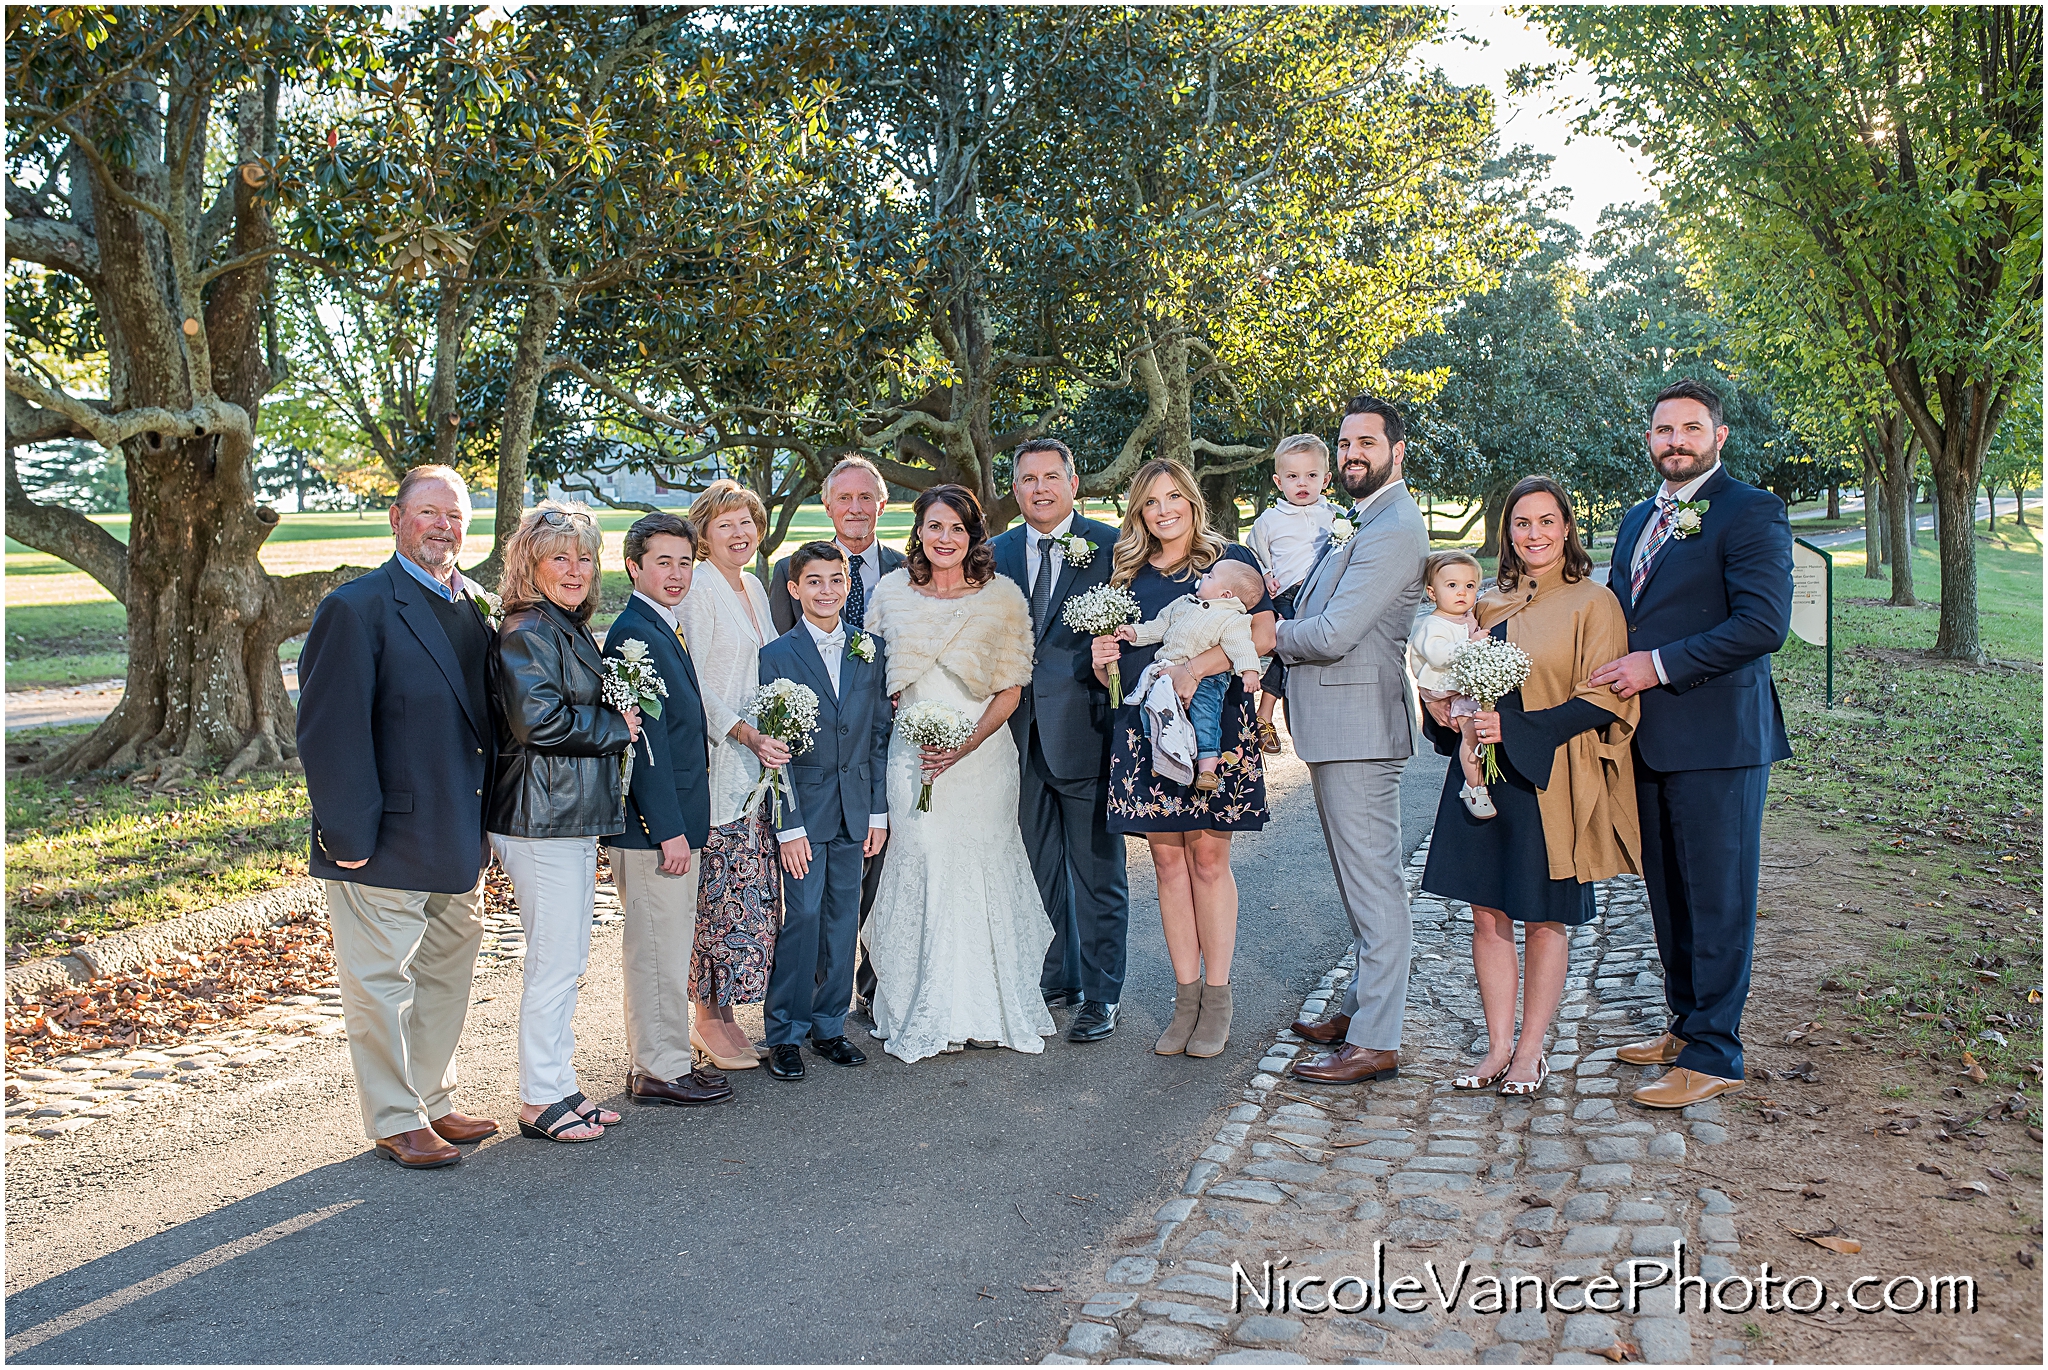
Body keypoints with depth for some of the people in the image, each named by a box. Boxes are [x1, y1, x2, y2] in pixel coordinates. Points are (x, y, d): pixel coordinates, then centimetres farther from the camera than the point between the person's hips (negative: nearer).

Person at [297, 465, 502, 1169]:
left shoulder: (474, 606, 10)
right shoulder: (357, 608, -12)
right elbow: (329, 731, -16)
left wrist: (487, 823, 10)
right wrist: (349, 836, -18)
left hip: (461, 841, 8)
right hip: (389, 843, -7)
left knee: (447, 974, 18)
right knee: (382, 984, 5)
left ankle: (433, 1100, 34)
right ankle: (395, 1120, 20)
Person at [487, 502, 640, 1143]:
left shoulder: (572, 630, 16)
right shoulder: (527, 632, -14)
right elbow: (537, 719, -24)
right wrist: (616, 727, -13)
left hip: (573, 818, 10)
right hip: (543, 822, -10)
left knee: (566, 960, 15)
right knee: (553, 963, -2)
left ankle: (559, 1089, 26)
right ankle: (540, 1102, 10)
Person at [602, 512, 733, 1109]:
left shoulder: (662, 630, 14)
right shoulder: (633, 634, -16)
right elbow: (645, 741, -21)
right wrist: (669, 830, -21)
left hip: (673, 819, 10)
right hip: (654, 822, -10)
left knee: (659, 944, 18)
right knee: (661, 947, 0)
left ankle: (650, 1059, 30)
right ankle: (663, 1067, 12)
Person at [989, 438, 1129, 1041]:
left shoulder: (1111, 546, -3)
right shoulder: (999, 552, 10)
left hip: (1084, 729, -4)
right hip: (1021, 733, 5)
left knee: (1097, 872, 5)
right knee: (1038, 870, 15)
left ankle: (1100, 996, 16)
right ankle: (1056, 979, 30)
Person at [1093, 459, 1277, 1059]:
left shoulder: (1230, 558, 3)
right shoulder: (1125, 573, 15)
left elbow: (1263, 634, -9)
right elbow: (1111, 670, 21)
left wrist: (1195, 667, -20)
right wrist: (1103, 662, -2)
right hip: (1143, 727, 4)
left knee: (1207, 855, -2)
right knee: (1168, 858, 5)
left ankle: (1216, 999, 9)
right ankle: (1186, 998, 13)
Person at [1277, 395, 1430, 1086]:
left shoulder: (1394, 529, -16)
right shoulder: (1365, 523, 19)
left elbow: (1333, 634, -22)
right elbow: (1324, 619, 19)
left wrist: (1272, 633, -4)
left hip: (1358, 728, -11)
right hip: (1340, 726, 11)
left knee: (1373, 885, -5)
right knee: (1360, 880, 18)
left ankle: (1375, 1043, 1)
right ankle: (1360, 1008, 30)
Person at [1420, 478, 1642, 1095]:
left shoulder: (1592, 602, -4)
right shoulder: (1489, 603, 12)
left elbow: (1600, 702, -11)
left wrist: (1515, 728, -19)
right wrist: (1441, 705, -2)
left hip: (1548, 782, -5)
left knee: (1544, 919, 6)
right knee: (1488, 913, 7)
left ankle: (1530, 1051, 18)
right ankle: (1498, 1046, 18)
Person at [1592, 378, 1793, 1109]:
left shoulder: (1751, 511, -7)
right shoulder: (1637, 520, 17)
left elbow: (1764, 623, -17)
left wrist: (1659, 664, -18)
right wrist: (1617, 671, 6)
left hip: (1716, 734, -8)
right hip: (1648, 736, 8)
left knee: (1717, 896, -1)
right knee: (1668, 892, 15)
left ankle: (1714, 1054, 7)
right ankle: (1686, 1025, 28)